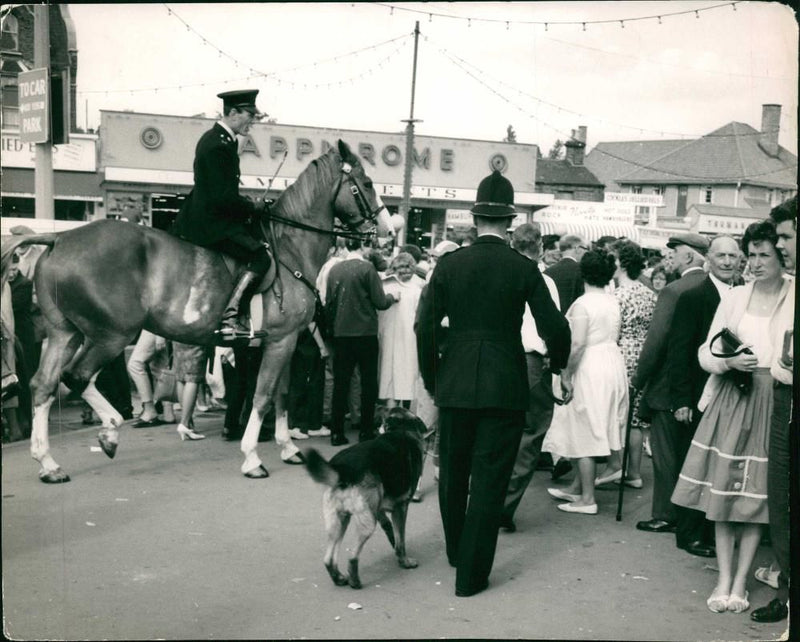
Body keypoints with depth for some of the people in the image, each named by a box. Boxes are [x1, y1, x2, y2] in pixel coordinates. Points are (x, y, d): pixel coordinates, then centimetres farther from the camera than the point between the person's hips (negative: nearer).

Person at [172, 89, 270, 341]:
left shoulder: (214, 138, 14)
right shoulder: (220, 145, -19)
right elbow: (223, 197, -24)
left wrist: (247, 205, 11)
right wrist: (253, 207, -10)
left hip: (203, 215, 11)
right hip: (212, 223, -11)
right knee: (260, 257, -21)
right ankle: (229, 318, -24)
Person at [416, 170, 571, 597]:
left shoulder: (449, 264, -2)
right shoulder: (524, 269, -5)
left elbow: (426, 328, -3)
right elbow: (555, 329, -6)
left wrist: (432, 380, 10)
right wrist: (558, 367, 15)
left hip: (455, 384, 2)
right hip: (505, 386, -2)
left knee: (453, 473, 19)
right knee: (489, 479, 5)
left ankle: (456, 551, 38)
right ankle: (471, 574, 10)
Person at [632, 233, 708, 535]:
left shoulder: (673, 291, -18)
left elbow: (656, 340, -19)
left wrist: (639, 379, -8)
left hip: (670, 386, -7)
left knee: (666, 453, 5)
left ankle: (666, 516, 12)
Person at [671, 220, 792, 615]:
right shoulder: (734, 297, 6)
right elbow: (706, 353, 7)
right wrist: (729, 361, -11)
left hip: (773, 405, -2)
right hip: (730, 400, 3)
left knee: (757, 497, 5)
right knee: (722, 493, 5)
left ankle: (741, 581, 18)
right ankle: (724, 579, 16)